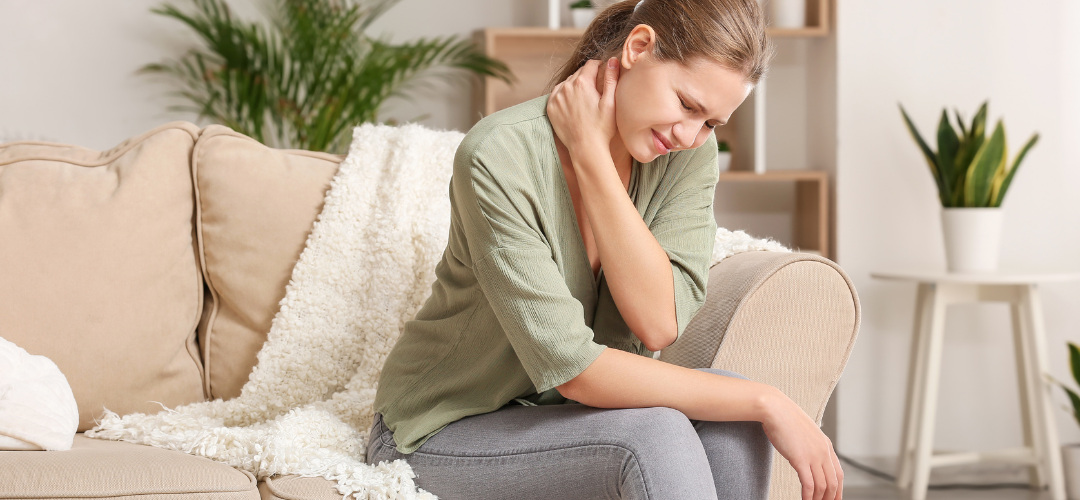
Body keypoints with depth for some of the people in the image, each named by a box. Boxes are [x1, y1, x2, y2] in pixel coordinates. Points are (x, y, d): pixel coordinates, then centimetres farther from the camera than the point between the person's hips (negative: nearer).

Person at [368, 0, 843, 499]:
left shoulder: (688, 157, -6)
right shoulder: (499, 157, -25)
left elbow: (658, 325, -21)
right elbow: (571, 368, -29)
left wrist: (591, 153, -24)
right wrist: (765, 402, -29)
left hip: (567, 413, 5)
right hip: (447, 434, -5)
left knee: (731, 423, -22)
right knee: (655, 436, -31)